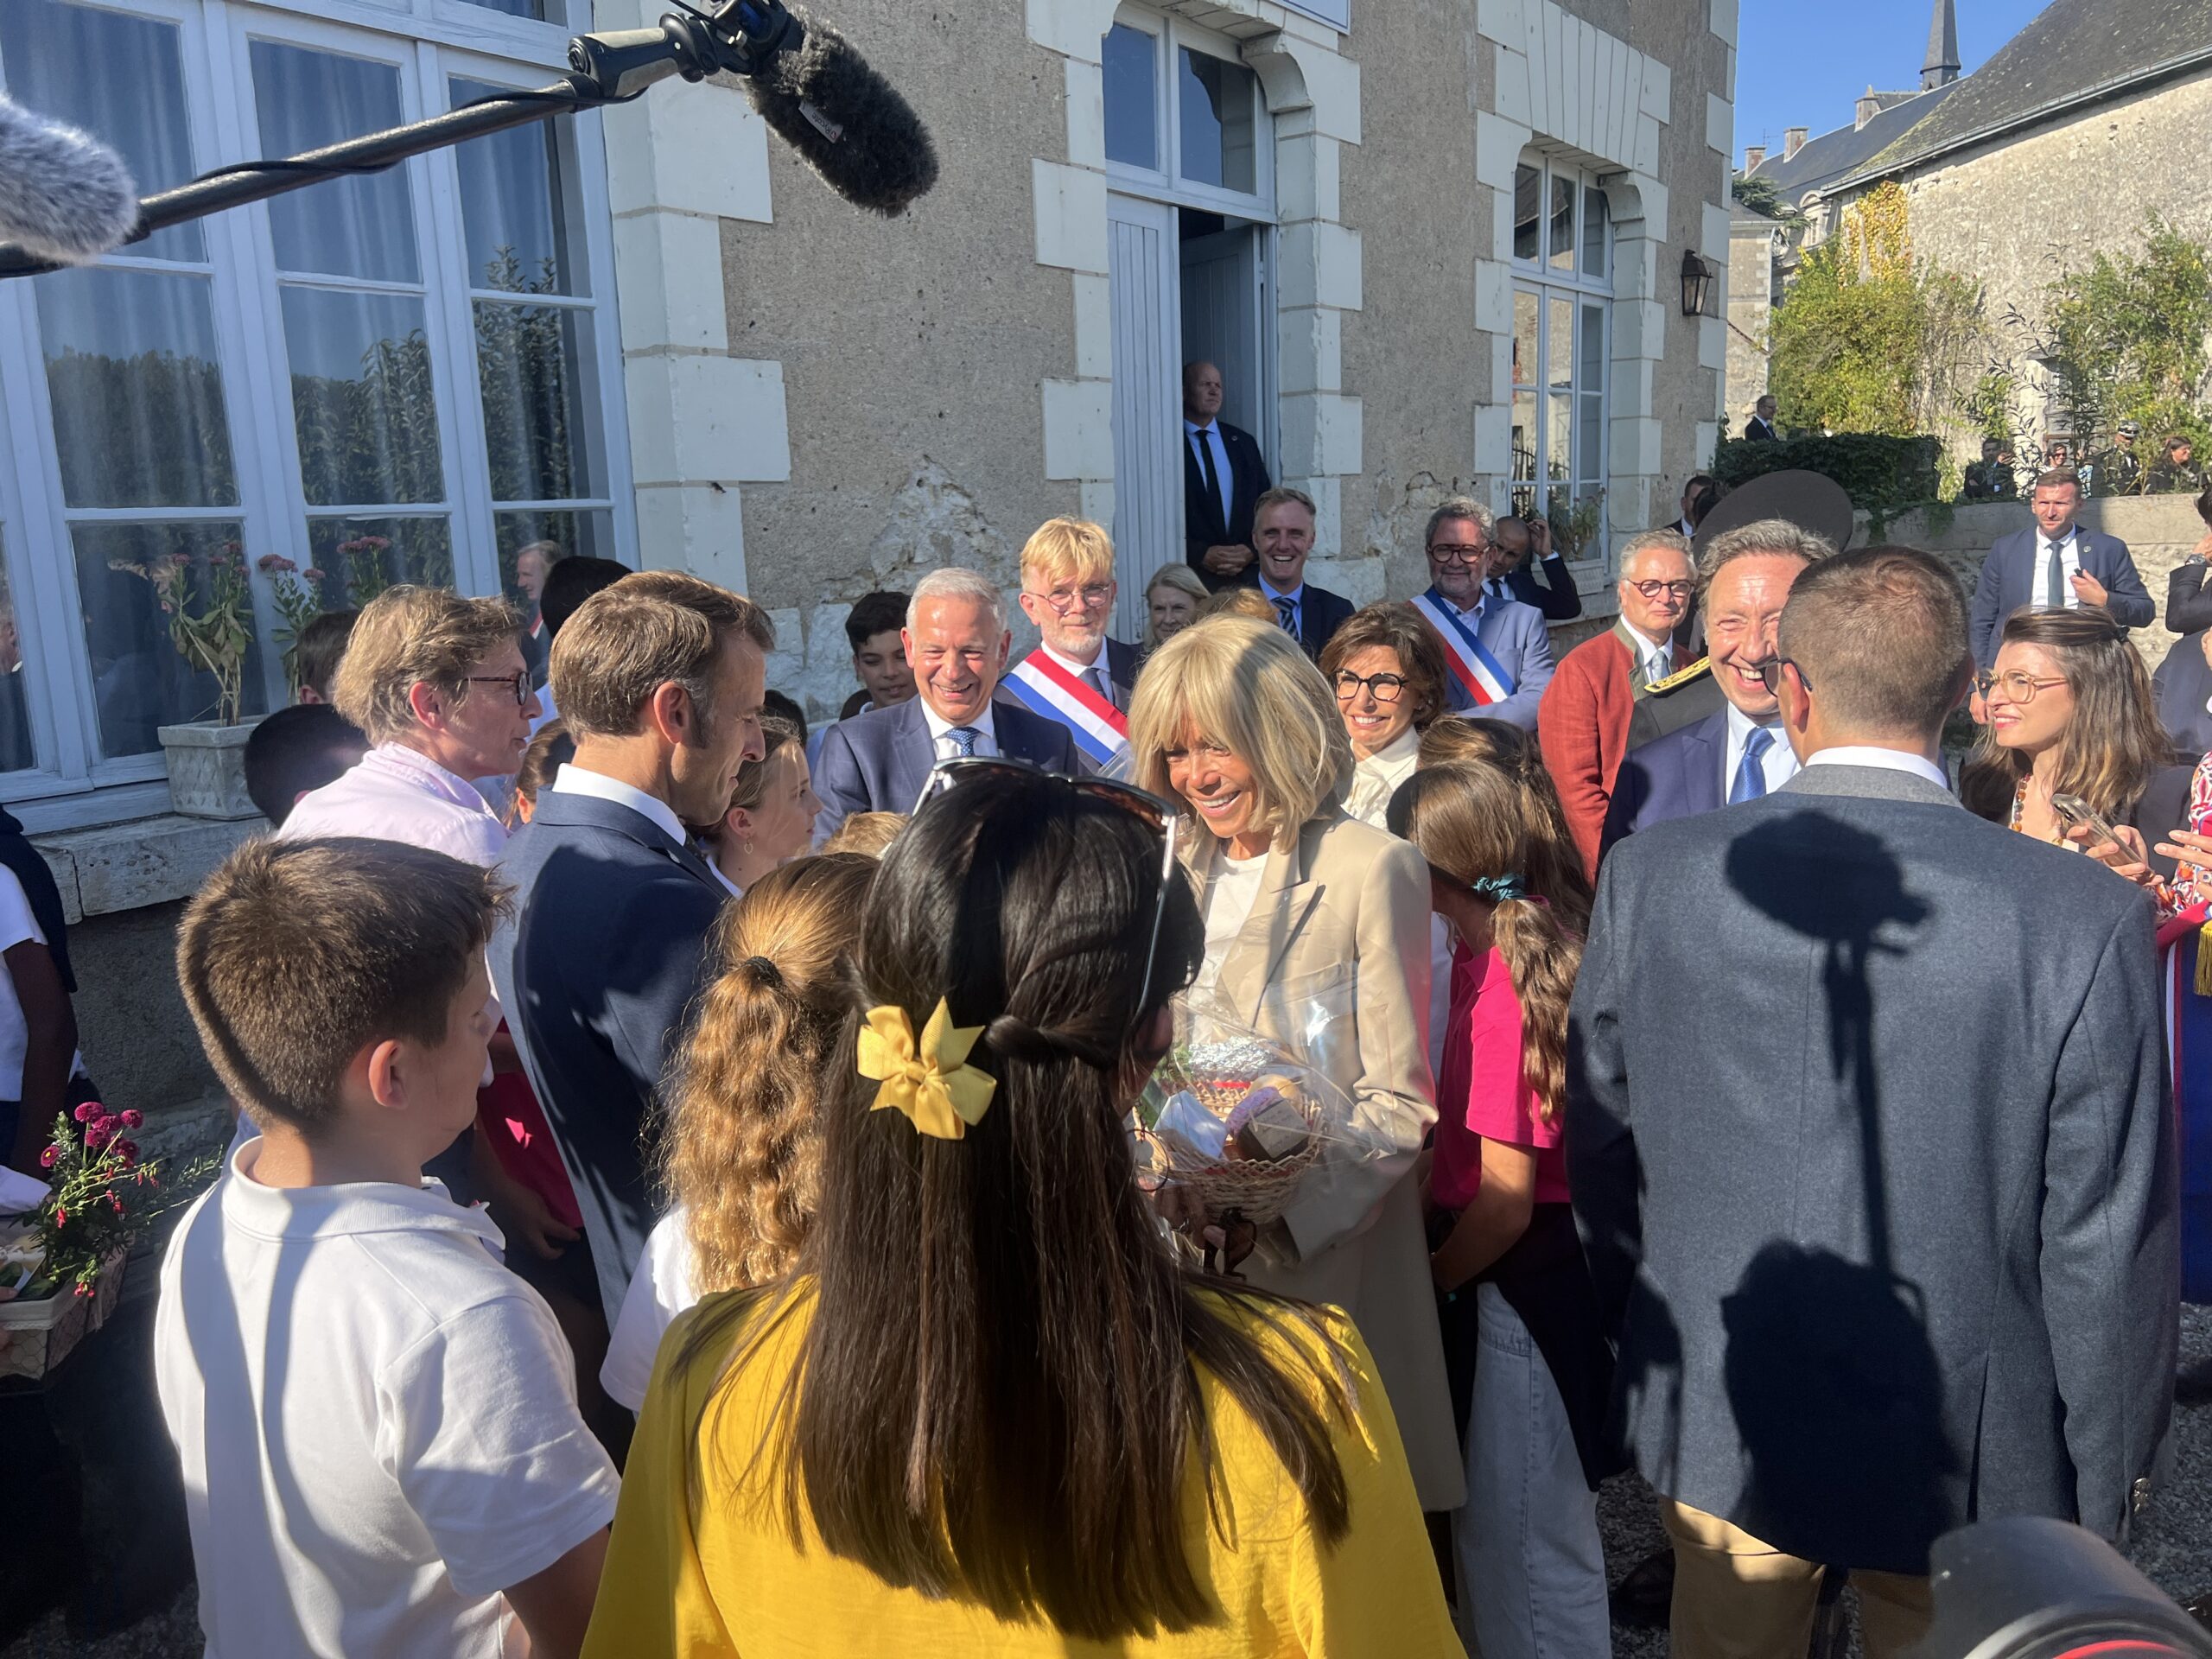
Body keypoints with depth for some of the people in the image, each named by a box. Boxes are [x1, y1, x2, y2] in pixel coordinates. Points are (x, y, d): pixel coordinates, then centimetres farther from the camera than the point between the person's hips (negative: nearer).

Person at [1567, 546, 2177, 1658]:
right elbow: (2107, 1243, -12)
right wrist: (2103, 1485, 3)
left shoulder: (1649, 875, -13)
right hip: (1969, 1455, -1)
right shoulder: (2086, 916, -19)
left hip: (1714, 1430, 2)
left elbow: (1600, 1152, -2)